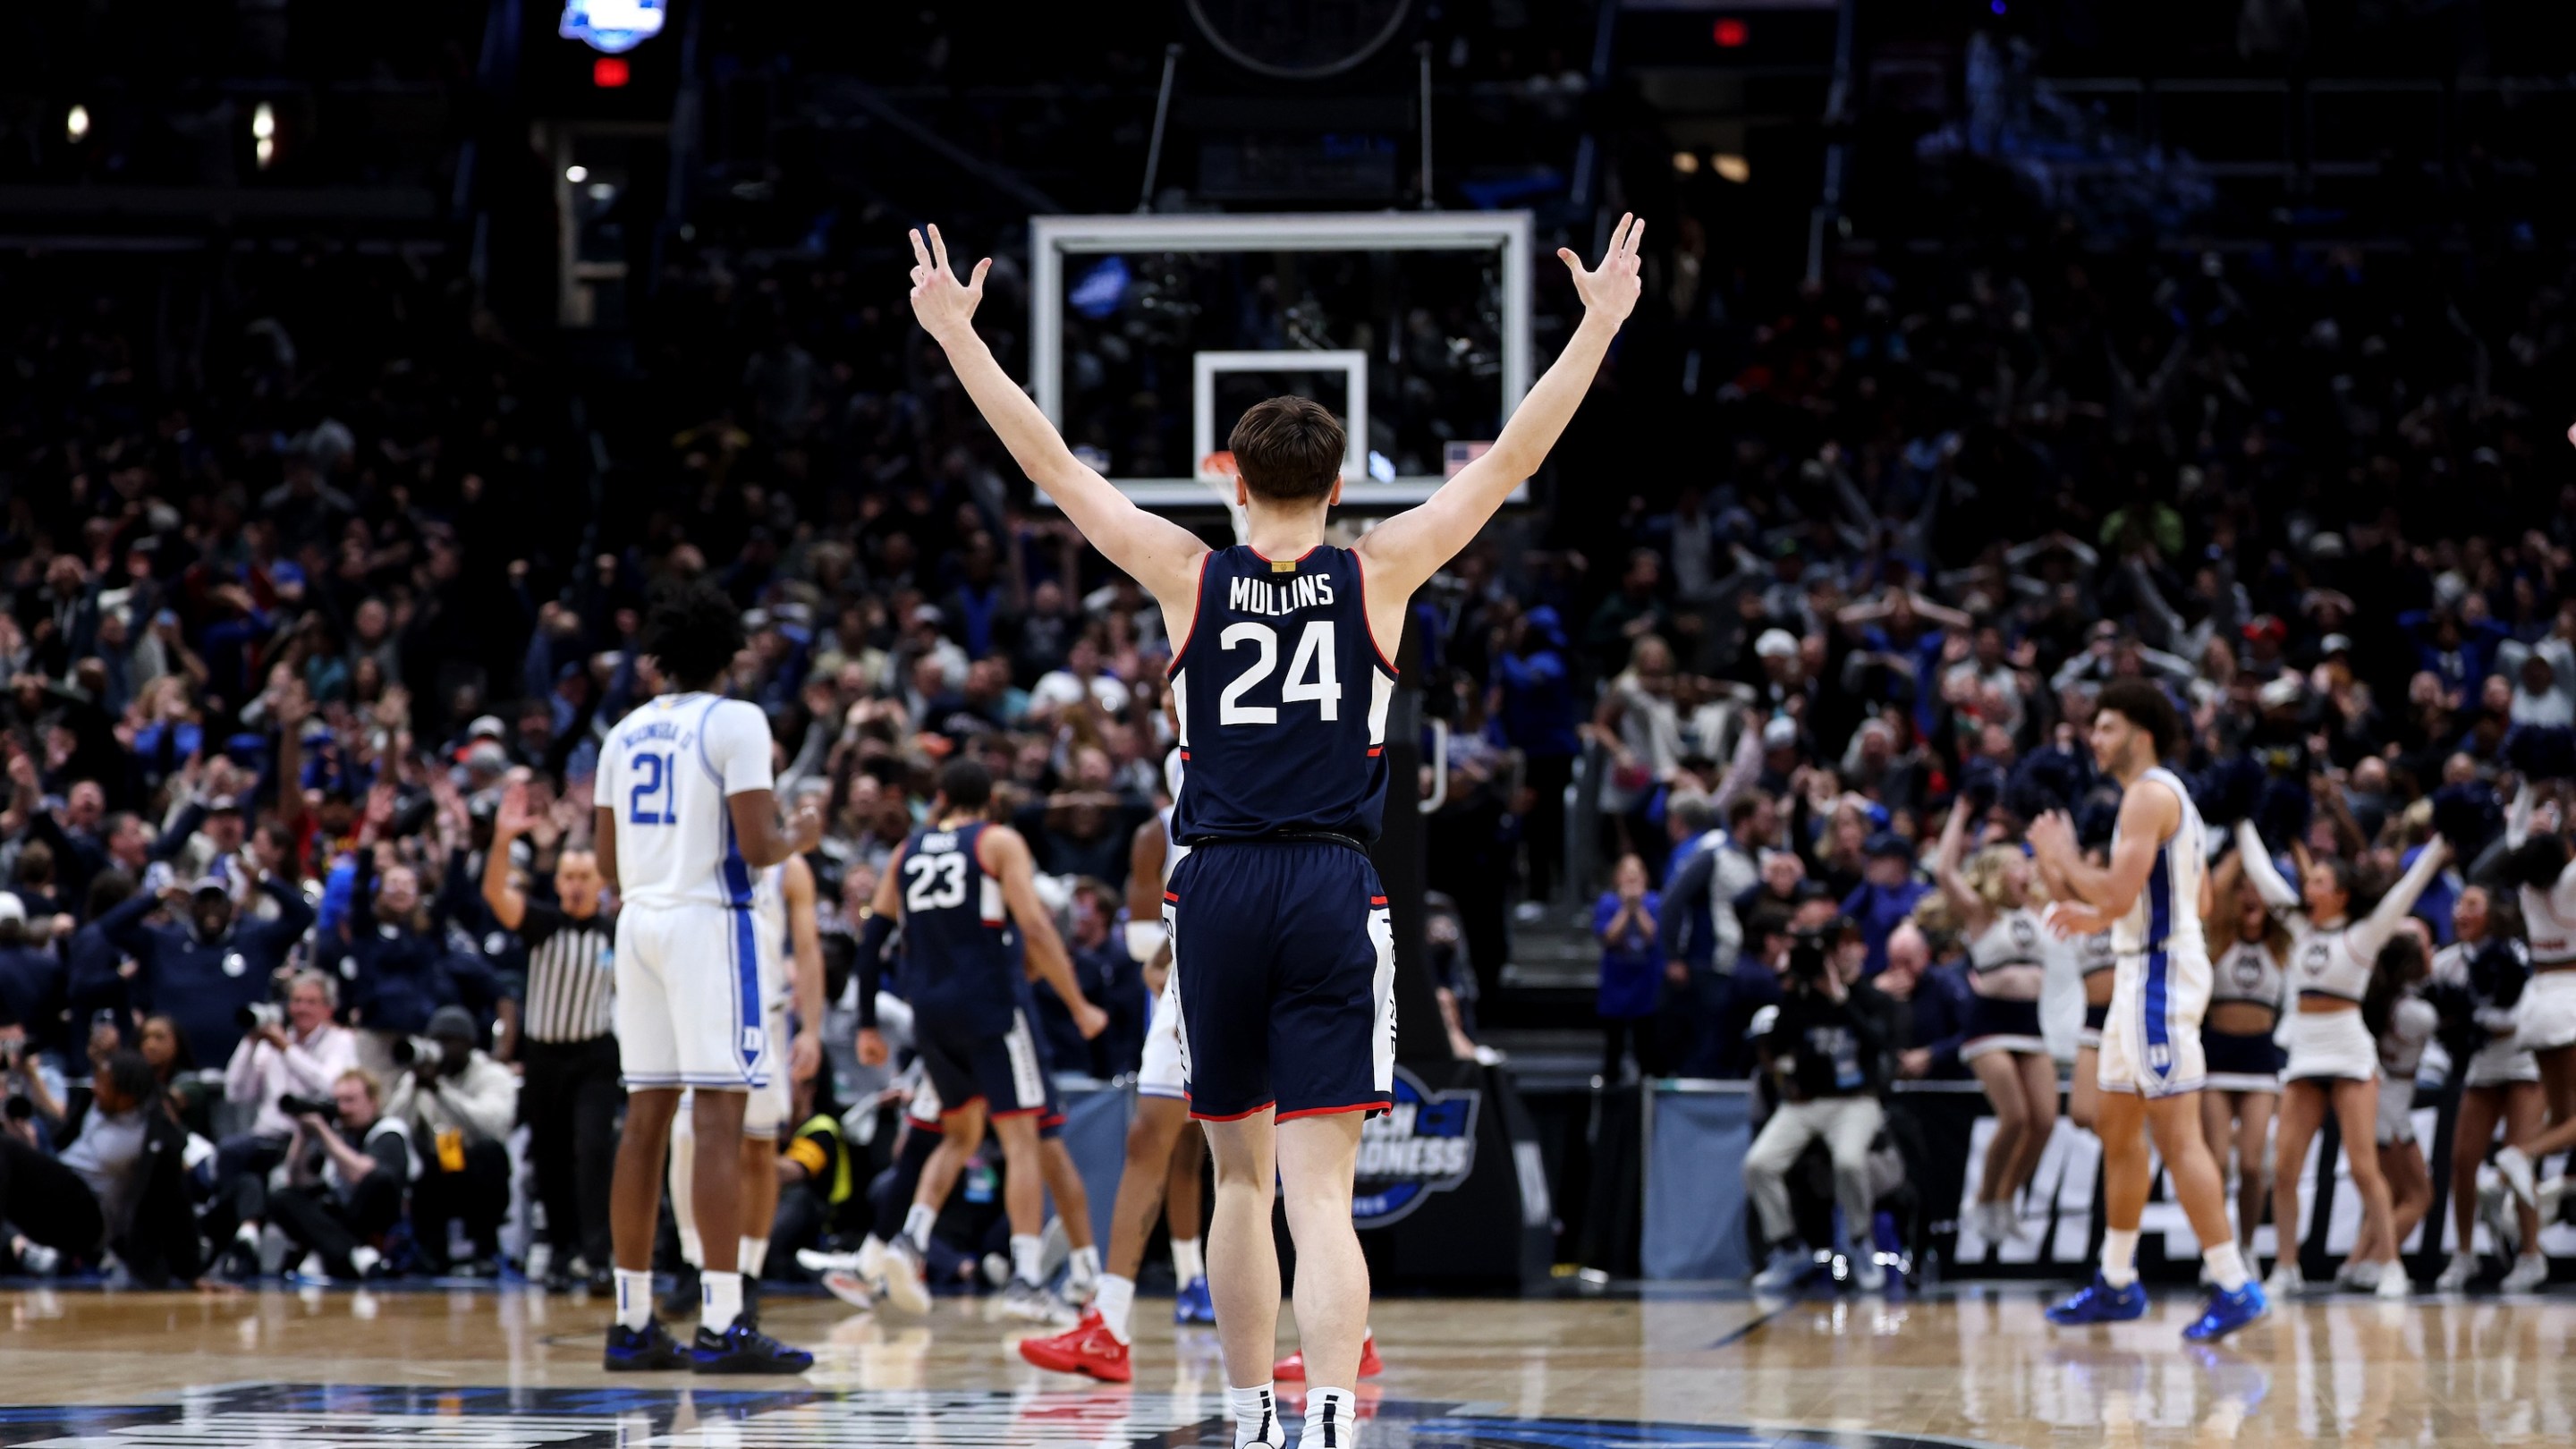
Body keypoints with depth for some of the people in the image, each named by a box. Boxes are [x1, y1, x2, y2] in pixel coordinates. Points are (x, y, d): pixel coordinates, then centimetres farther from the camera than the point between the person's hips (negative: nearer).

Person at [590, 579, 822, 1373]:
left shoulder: (625, 733, 12)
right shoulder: (736, 722, -7)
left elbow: (607, 863, 13)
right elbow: (755, 847, -13)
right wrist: (801, 837, 7)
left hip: (638, 919, 7)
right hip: (708, 917, -7)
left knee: (645, 1120, 9)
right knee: (718, 1118, -8)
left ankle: (632, 1322, 10)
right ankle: (721, 1326, -13)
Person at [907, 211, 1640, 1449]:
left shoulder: (1188, 579, 3)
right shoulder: (1379, 574, 2)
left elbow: (1051, 466, 8)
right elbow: (1509, 462, 5)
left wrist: (956, 333, 15)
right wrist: (1599, 326, 12)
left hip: (1216, 889, 2)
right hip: (1333, 890, -1)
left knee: (1240, 1178, 17)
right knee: (1318, 1195, -9)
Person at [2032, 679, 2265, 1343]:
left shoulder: (2149, 794, -14)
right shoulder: (2164, 794, 18)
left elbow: (2120, 894, -23)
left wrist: (2063, 861, -7)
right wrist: (2097, 919, 23)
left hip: (2161, 971, -11)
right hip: (2143, 970, 11)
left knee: (2177, 1133, -13)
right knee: (2118, 1129, 18)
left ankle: (2234, 1286, -16)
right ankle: (2116, 1283, 26)